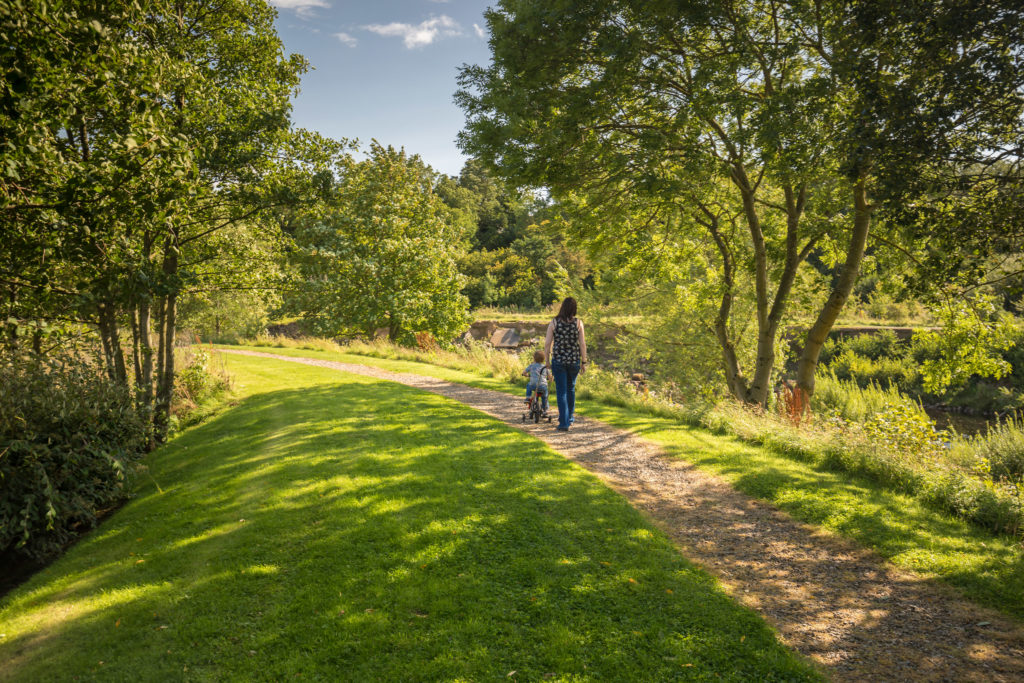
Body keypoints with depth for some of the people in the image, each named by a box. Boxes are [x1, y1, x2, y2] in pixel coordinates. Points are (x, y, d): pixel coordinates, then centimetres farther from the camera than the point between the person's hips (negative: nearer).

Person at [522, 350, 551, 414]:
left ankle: (528, 397, 24)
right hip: (543, 386, 1)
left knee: (528, 385, 33)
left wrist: (527, 375, 30)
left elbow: (524, 372, 8)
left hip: (533, 385, -1)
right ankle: (545, 411, 24)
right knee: (544, 397, 25)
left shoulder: (531, 365, 6)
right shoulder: (545, 367, 11)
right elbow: (549, 376, 11)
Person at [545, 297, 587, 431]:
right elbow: (582, 344, -6)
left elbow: (547, 343, -5)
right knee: (571, 388, 22)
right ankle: (570, 416, 36)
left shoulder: (554, 322, -7)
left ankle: (564, 423, -2)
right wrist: (584, 361, 3)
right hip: (574, 360, 2)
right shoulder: (578, 323, -6)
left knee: (561, 391, 2)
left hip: (558, 360, -2)